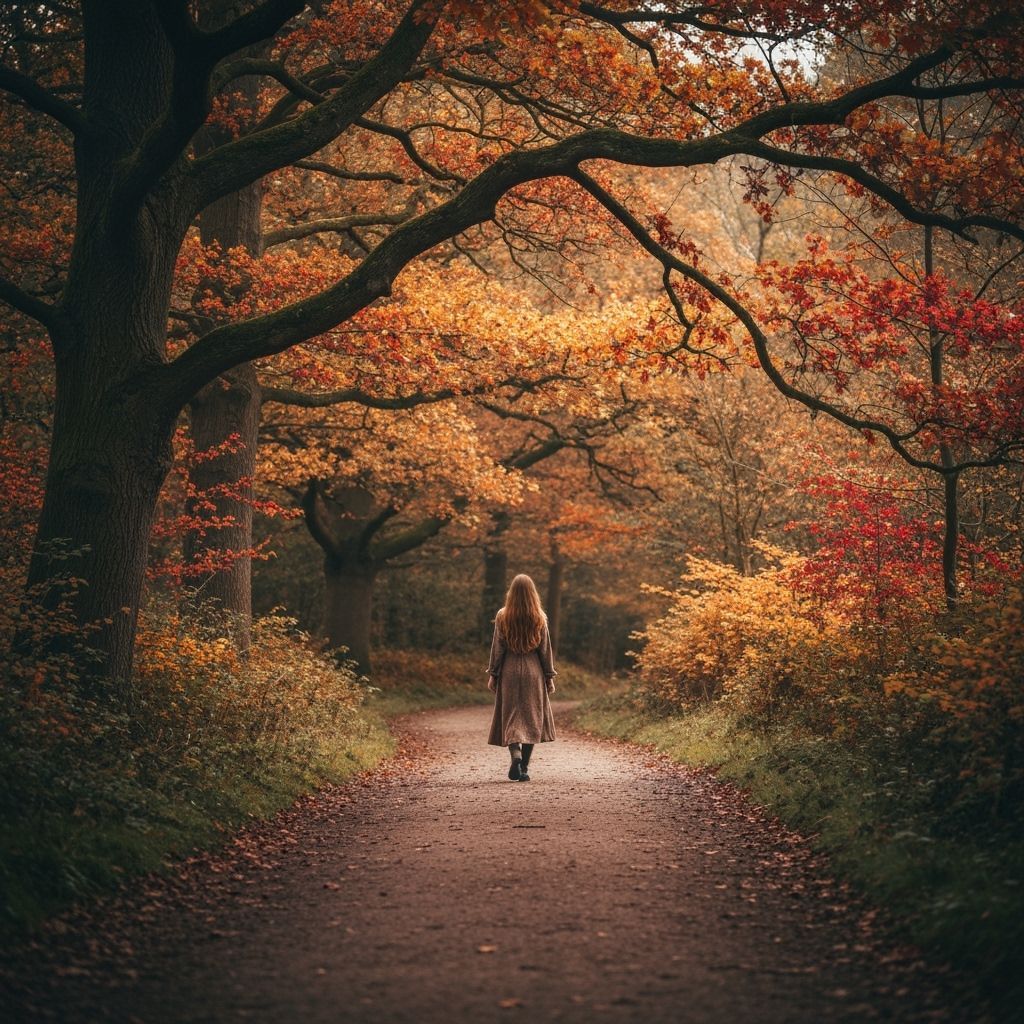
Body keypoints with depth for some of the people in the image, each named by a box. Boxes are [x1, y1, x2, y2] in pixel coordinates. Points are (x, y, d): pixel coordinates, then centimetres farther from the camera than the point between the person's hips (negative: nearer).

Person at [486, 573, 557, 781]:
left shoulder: (503, 616, -4)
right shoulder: (539, 618, -2)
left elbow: (497, 647, -3)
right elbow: (545, 648, 1)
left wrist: (492, 674, 5)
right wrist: (549, 676, 8)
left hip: (509, 671, 0)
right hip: (533, 672, 1)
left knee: (511, 717, 6)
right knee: (531, 718, 7)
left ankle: (516, 754, -19)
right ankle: (524, 768, 4)